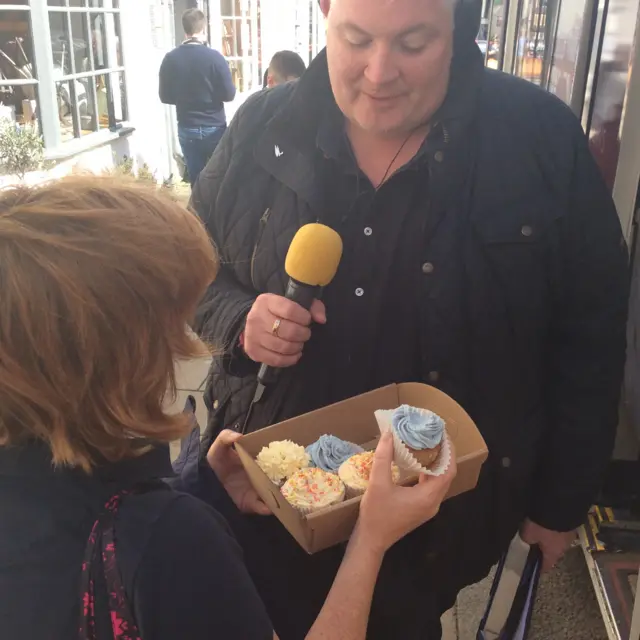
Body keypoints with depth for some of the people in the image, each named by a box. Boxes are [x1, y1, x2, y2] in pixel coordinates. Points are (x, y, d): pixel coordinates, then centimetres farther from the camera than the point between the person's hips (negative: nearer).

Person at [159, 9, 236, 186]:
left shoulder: (170, 59, -4)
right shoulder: (214, 57, -13)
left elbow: (165, 97, 3)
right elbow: (229, 94, -10)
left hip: (187, 129, 3)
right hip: (214, 128, -2)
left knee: (196, 179, 10)